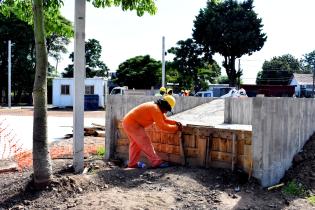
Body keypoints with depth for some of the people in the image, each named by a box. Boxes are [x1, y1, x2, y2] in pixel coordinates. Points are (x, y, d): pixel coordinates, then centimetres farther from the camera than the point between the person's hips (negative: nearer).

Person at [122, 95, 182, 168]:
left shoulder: (157, 107, 10)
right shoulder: (155, 109, -21)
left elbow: (165, 119, 16)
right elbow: (162, 126, -21)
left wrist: (175, 122, 2)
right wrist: (176, 128, -13)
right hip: (132, 124, -11)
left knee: (135, 143, 20)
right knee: (145, 143, -8)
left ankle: (133, 163, 28)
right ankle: (156, 162, -4)